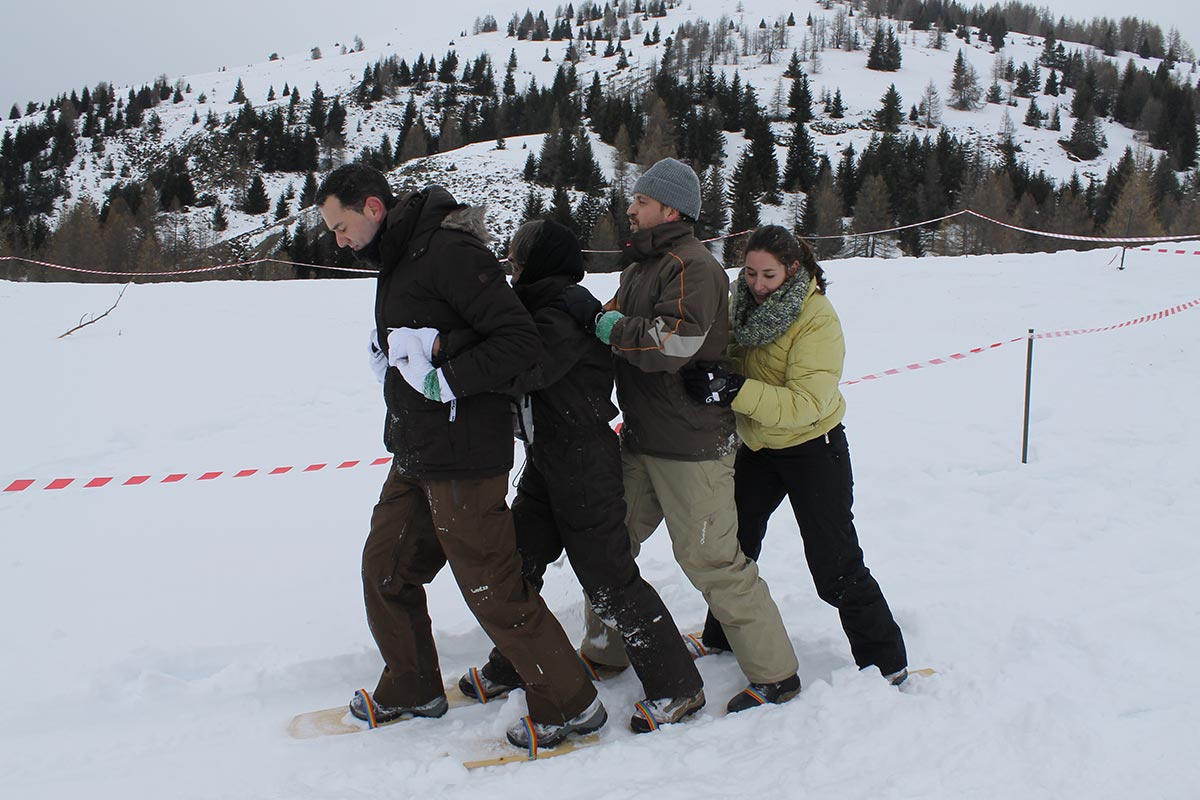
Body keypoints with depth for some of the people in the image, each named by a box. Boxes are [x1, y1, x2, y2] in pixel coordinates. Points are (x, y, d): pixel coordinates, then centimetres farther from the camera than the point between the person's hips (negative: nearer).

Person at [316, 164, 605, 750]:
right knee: (385, 569, 18)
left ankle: (571, 706, 14)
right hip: (414, 457, 10)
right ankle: (412, 691, 37)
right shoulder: (399, 260, 14)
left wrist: (444, 378, -23)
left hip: (462, 459, -10)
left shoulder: (450, 252, -18)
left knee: (494, 590, -2)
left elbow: (519, 340, -23)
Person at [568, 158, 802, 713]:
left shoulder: (693, 267, -15)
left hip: (692, 444, -9)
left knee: (711, 560, -3)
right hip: (641, 438, 9)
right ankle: (605, 650, 31)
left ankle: (774, 673, 11)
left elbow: (669, 343, -27)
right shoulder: (642, 266, 16)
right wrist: (592, 317, -6)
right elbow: (618, 327, 14)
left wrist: (606, 324, -18)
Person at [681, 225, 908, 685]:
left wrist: (735, 390, -43)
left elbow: (807, 403, -33)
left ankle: (885, 661, 13)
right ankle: (721, 637, 37)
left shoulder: (817, 319, -24)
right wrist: (712, 378, -17)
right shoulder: (741, 304, -6)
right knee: (733, 541, 16)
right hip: (757, 445, 6)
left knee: (834, 563, -3)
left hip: (812, 448, -6)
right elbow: (726, 361, 6)